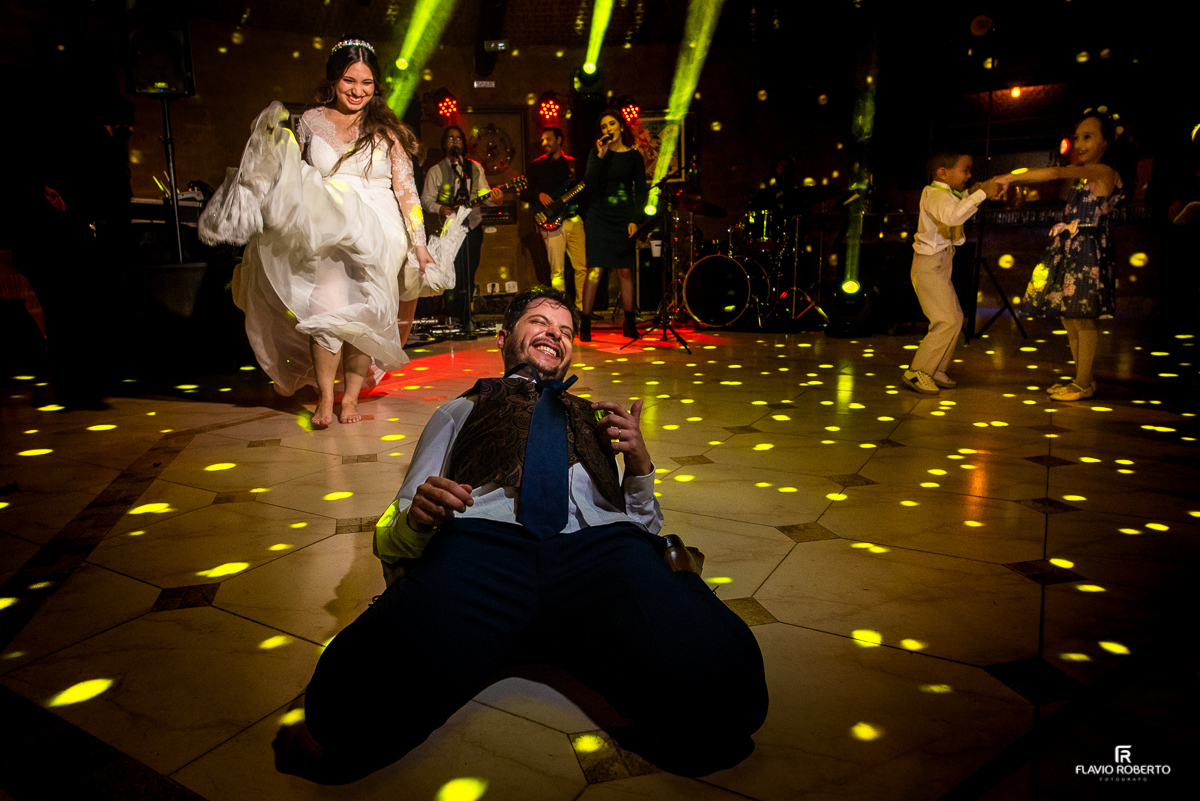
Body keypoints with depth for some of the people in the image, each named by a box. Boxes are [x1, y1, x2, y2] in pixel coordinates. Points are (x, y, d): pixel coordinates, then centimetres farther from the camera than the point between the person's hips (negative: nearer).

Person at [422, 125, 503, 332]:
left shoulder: (475, 168, 12)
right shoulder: (436, 171, 5)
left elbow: (484, 194, 7)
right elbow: (426, 199, 3)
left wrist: (494, 199, -15)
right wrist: (440, 209, -16)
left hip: (473, 227, 3)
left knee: (469, 275, 6)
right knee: (455, 275, -11)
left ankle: (466, 316, 17)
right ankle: (456, 320, -2)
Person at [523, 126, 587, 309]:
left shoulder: (573, 163, 15)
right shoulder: (537, 165, 10)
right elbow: (524, 192, 8)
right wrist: (539, 195, -10)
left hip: (574, 219, 2)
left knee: (582, 267, -2)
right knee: (557, 271, -5)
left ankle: (581, 307, 9)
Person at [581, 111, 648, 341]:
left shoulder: (633, 156, 6)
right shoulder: (596, 153, 5)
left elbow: (641, 191, 5)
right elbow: (589, 184, -8)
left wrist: (635, 220, -6)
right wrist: (601, 156, -16)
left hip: (624, 219, 1)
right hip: (599, 218, -1)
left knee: (625, 271, 4)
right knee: (595, 270, -7)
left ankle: (630, 324, 14)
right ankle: (585, 324, -1)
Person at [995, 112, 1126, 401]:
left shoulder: (1104, 171, -13)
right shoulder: (1084, 174, 16)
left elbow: (1056, 173, -24)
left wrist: (1012, 177, -26)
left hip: (1087, 250, -9)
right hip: (1070, 249, 9)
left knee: (1083, 317, -5)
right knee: (1069, 315, 12)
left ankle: (1084, 383, 4)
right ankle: (1082, 378, 23)